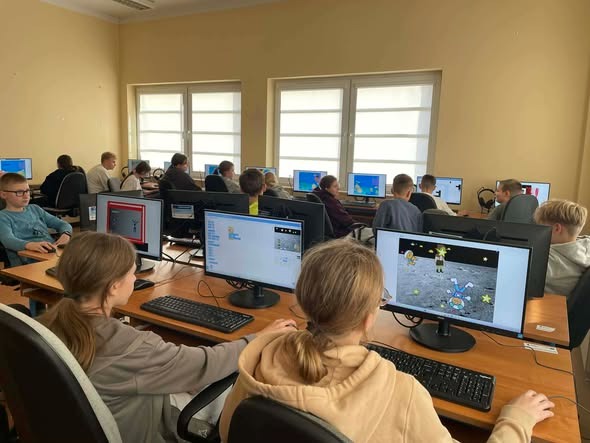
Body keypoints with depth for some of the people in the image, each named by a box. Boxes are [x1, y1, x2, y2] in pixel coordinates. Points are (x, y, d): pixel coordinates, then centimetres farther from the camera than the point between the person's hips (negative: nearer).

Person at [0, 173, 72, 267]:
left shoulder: (35, 209, 25)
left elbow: (62, 224, 24)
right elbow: (8, 240, -12)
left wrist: (66, 234, -2)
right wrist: (29, 245, -35)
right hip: (27, 261, -5)